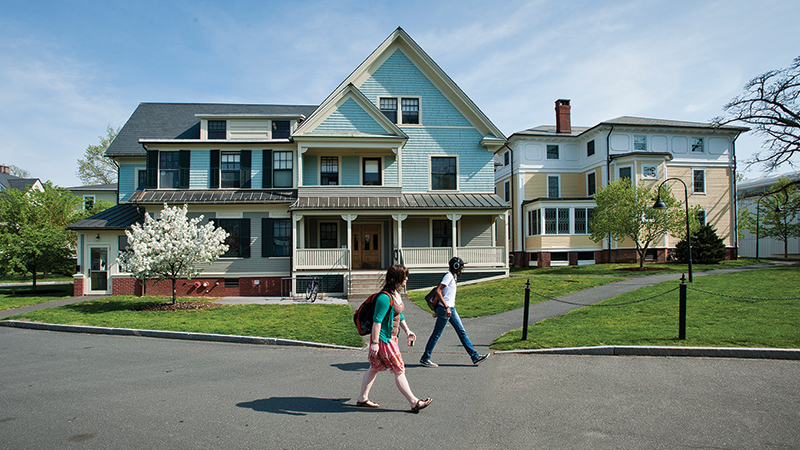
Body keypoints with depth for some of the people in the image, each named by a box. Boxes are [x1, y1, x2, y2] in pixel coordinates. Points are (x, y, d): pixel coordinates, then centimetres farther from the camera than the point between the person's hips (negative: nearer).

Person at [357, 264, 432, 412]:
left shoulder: (396, 294, 8)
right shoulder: (385, 297, -23)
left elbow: (399, 315, 21)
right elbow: (377, 320, -23)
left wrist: (407, 330, 19)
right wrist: (375, 342, -22)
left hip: (391, 337, 10)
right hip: (383, 339, -10)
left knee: (374, 368, 16)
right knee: (399, 370, 0)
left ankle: (362, 399, 27)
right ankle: (414, 402, 10)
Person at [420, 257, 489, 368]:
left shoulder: (452, 276, 16)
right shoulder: (449, 276, -14)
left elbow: (439, 290, 21)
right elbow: (438, 291, -24)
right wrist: (446, 307, -26)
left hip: (451, 309, 10)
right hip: (445, 309, -10)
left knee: (462, 332, 10)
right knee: (436, 334, -1)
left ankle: (475, 357, 15)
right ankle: (425, 359, 10)